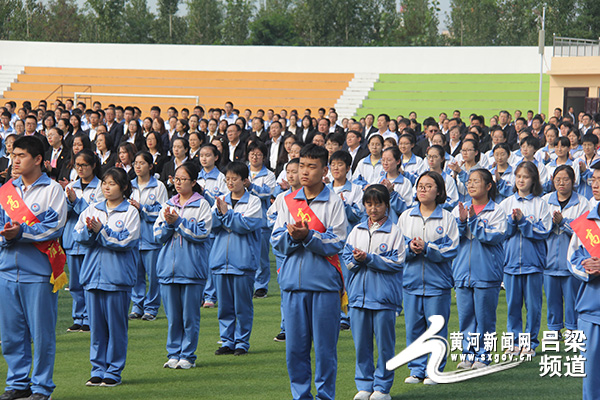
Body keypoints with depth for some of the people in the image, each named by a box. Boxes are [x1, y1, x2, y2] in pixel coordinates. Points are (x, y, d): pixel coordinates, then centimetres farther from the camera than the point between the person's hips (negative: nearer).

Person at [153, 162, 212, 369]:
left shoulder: (201, 205, -1)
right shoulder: (168, 205, 14)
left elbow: (201, 233, -11)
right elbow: (158, 236, 9)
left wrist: (178, 221, -13)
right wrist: (168, 223, -9)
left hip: (192, 268, -4)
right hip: (168, 267, 4)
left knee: (190, 316, -1)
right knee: (172, 316, 7)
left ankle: (188, 355, 6)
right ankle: (174, 354, 14)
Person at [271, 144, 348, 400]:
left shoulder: (333, 203, 0)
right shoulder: (289, 202, 11)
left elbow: (336, 244, -8)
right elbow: (277, 241, 7)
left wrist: (308, 235, -20)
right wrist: (292, 235, -14)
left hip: (324, 282, -3)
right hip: (293, 281, 3)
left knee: (325, 345, -1)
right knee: (295, 345, 5)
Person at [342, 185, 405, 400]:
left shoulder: (394, 231, -1)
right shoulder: (357, 230, 13)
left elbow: (396, 262, -8)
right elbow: (346, 256, 10)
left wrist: (369, 258, -15)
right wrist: (356, 259, -12)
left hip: (384, 295, -4)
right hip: (359, 293, 4)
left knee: (384, 342, 0)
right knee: (361, 342, 6)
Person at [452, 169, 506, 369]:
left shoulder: (496, 211, -1)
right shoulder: (459, 209, 11)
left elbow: (495, 236, -12)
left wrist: (474, 221, -17)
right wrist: (461, 222, -14)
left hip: (486, 272, -4)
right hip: (462, 271, 4)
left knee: (484, 316, -1)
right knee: (465, 315, 6)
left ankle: (482, 355, 8)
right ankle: (469, 353, 14)